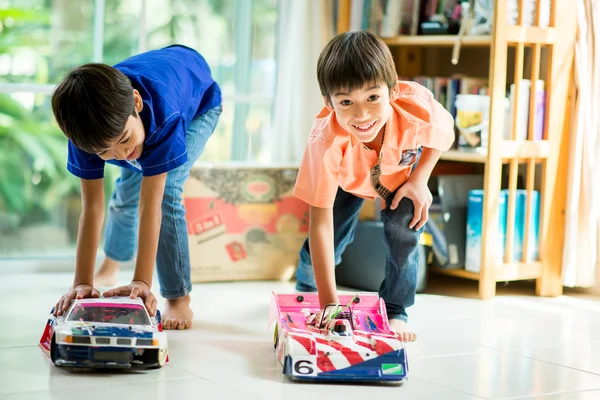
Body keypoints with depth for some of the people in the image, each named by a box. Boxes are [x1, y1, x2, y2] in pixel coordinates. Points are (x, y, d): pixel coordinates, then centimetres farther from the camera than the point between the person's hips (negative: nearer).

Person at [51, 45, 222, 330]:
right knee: (127, 190, 12)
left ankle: (179, 299, -13)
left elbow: (150, 205, -45)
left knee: (165, 190, -23)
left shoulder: (165, 114, -48)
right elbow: (92, 208, -32)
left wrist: (142, 281, -46)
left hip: (199, 101, -4)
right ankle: (111, 266, 43)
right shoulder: (87, 128, -35)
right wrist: (82, 283, -35)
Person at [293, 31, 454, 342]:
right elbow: (320, 225, -42)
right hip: (348, 177, -1)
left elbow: (445, 135, -14)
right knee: (333, 235, -4)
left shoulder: (417, 109, -43)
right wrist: (329, 303, -45)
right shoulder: (326, 143, -45)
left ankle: (395, 312, 6)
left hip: (403, 167, 1)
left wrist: (419, 180, -23)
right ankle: (305, 291, 30)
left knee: (403, 231, -16)